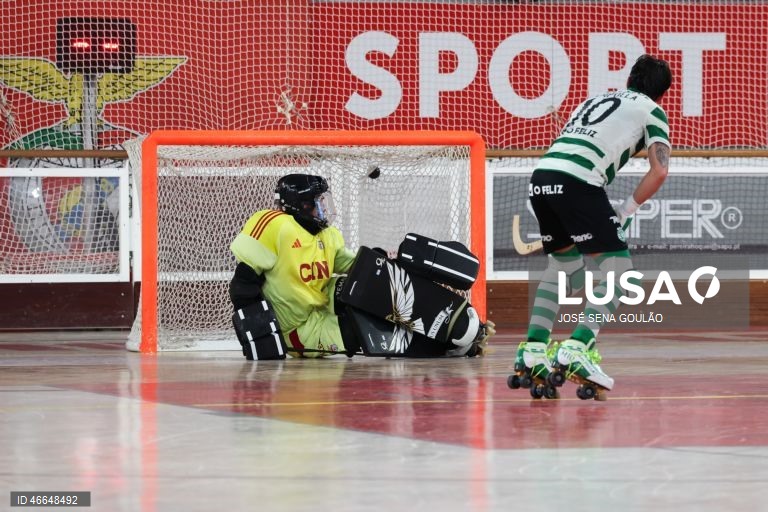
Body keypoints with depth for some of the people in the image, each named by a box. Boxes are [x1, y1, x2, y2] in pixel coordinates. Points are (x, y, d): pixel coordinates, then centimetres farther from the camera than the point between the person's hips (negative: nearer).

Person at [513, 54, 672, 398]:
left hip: (541, 176, 7)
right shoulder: (651, 110, 15)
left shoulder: (597, 99, 33)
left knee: (563, 263, 24)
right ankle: (576, 350, -18)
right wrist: (627, 212, 10)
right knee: (618, 269, -2)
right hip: (577, 180, -7)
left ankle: (532, 352, 15)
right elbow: (659, 171, 1)